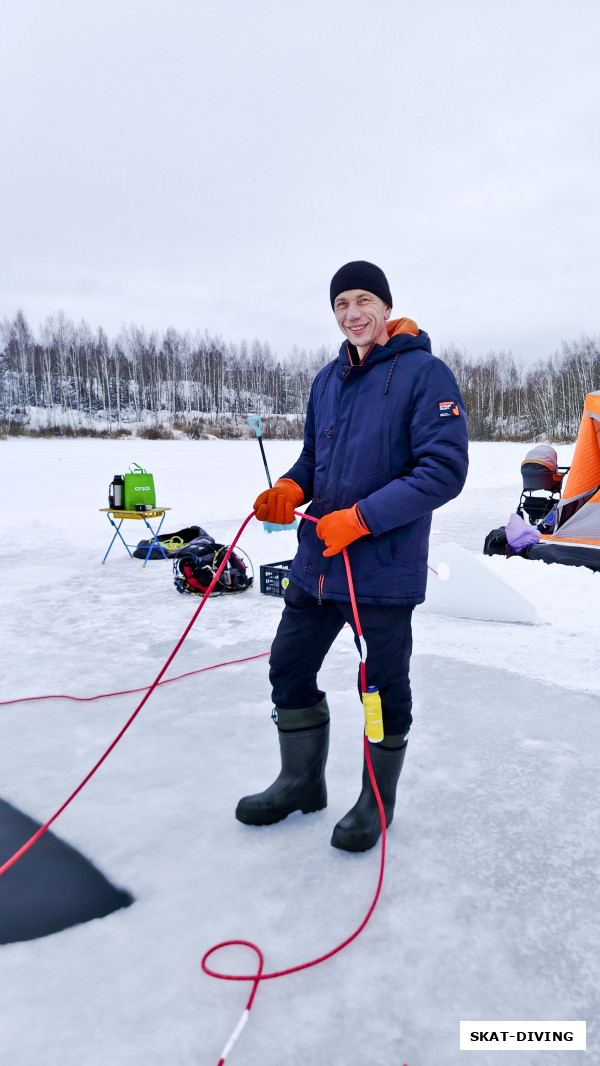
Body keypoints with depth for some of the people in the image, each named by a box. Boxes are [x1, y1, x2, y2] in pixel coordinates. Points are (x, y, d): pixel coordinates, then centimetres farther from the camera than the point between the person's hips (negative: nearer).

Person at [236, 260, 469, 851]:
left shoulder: (425, 373, -10)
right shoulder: (328, 380, 12)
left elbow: (444, 469, -17)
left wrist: (360, 518, -21)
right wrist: (288, 490, -3)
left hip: (386, 567, -6)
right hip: (315, 560, 7)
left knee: (383, 686, 8)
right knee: (288, 668, 13)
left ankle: (378, 799, 32)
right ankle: (302, 782, 36)